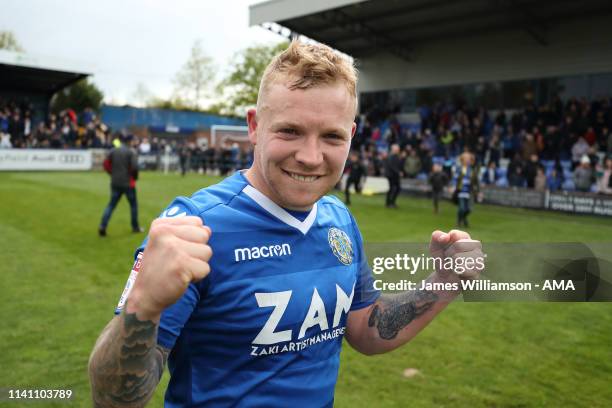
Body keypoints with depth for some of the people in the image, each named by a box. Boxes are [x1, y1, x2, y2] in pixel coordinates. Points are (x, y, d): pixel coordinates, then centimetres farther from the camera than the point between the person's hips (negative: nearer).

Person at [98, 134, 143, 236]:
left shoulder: (113, 151, 4)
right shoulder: (131, 152, -9)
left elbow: (106, 164, 2)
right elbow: (134, 167, -17)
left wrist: (113, 173, 13)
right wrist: (135, 177, 0)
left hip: (115, 183, 4)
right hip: (128, 183, -4)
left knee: (111, 205, 7)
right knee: (133, 204, 12)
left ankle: (102, 226, -6)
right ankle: (135, 227, 20)